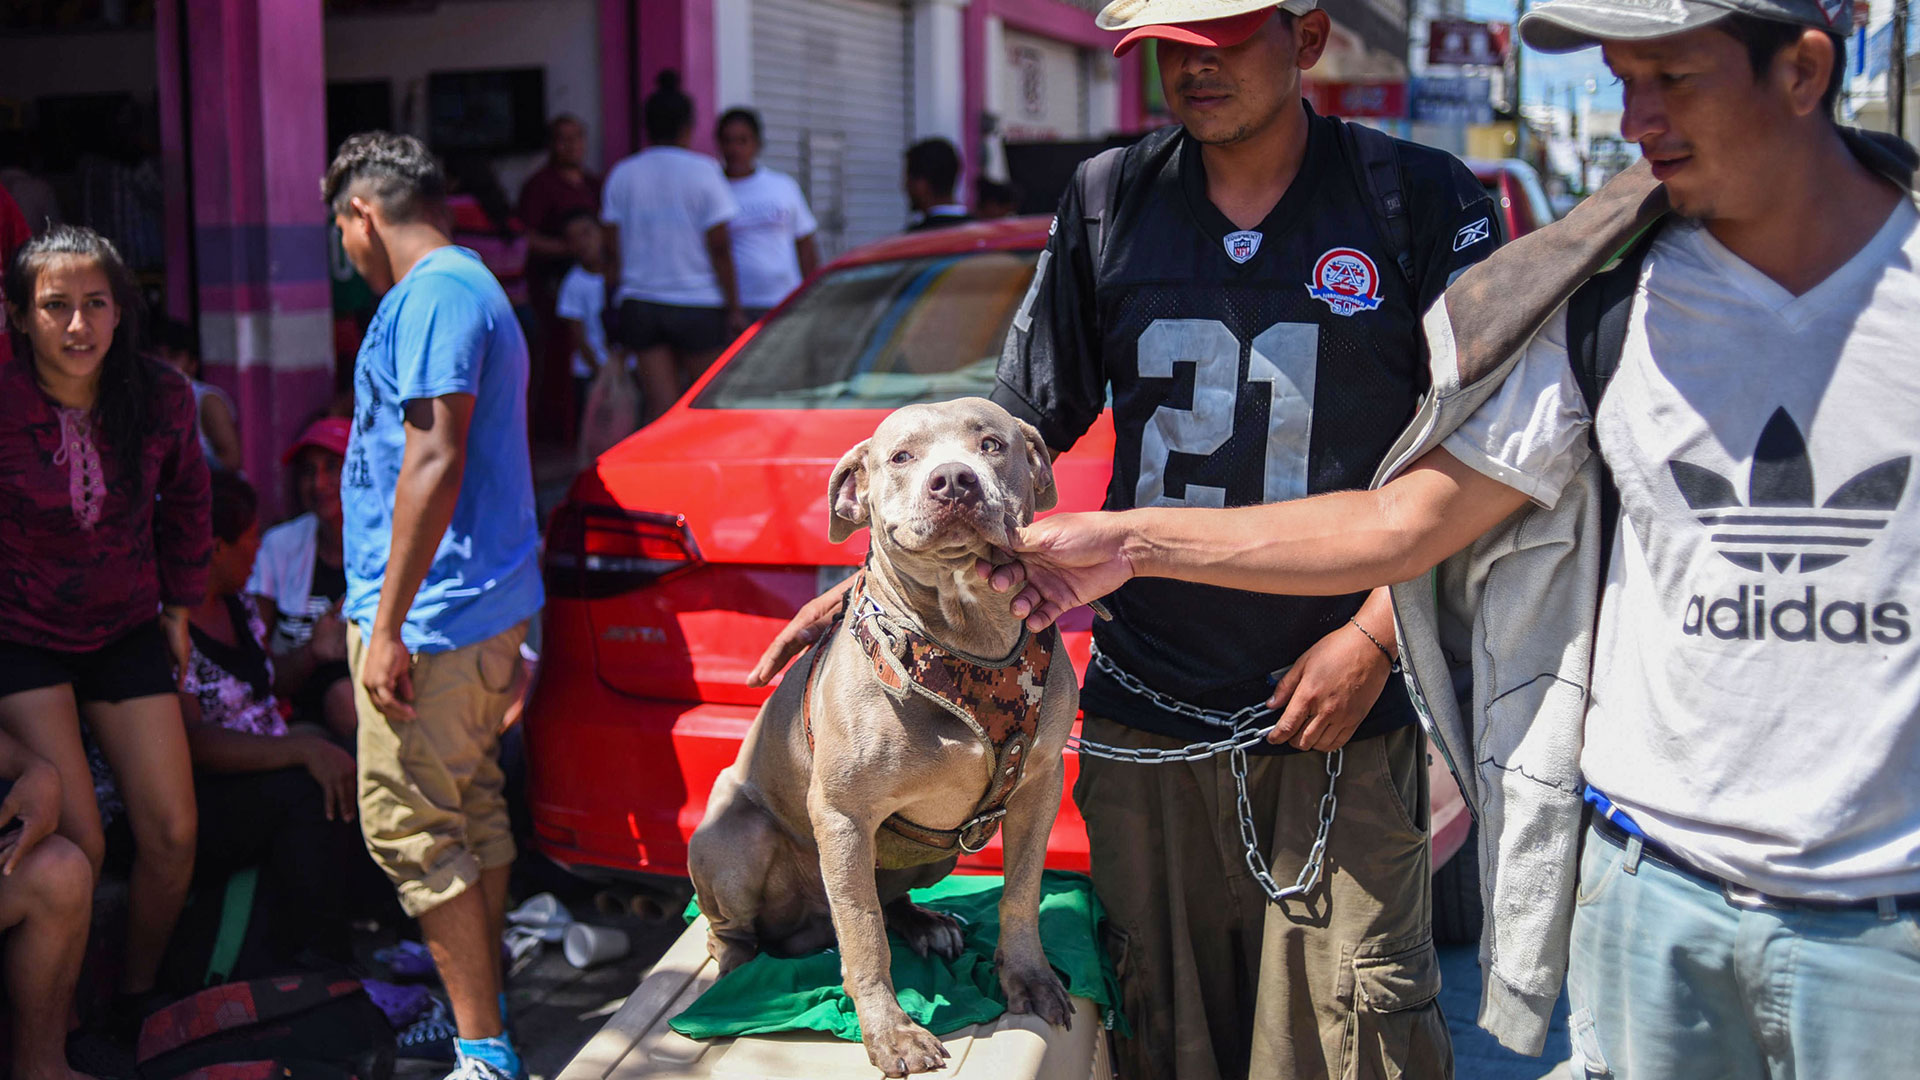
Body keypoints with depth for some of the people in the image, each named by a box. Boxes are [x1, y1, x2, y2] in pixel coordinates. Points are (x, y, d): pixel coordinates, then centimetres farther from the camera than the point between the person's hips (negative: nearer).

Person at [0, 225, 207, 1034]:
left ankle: (138, 998, 24)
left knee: (172, 834, 0)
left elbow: (184, 503, 11)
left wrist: (178, 607, 13)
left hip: (127, 633, 4)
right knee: (76, 846, -14)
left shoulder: (161, 398, -8)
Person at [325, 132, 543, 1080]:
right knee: (470, 810, 16)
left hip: (435, 611, -11)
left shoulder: (432, 294, -13)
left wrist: (387, 622, -22)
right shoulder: (470, 290, 20)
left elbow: (434, 460, -22)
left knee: (407, 824, -7)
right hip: (489, 601, 11)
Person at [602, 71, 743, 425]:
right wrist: (735, 308, -3)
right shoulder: (702, 171, -5)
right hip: (698, 303, -3)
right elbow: (720, 248, -7)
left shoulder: (621, 175, 4)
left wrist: (615, 303, 14)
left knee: (659, 406, 1)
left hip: (640, 304, 3)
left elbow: (612, 251, 5)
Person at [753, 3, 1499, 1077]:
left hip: (1345, 712, -2)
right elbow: (1022, 428, 12)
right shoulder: (1109, 201, 7)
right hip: (1145, 707, 3)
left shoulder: (1421, 196, -1)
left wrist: (1377, 632, -11)